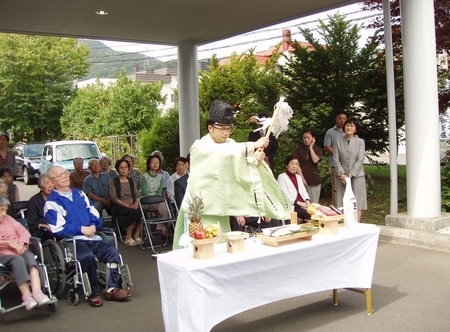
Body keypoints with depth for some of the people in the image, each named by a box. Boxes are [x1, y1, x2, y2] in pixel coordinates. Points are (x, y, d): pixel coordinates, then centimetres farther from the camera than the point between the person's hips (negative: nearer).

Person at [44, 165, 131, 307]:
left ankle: (112, 288, -11)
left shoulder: (79, 193, 21)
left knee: (112, 251, -18)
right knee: (88, 256, -33)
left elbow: (94, 213, 20)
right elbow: (57, 228, -10)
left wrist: (93, 226, -2)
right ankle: (93, 292, -15)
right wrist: (81, 229, -13)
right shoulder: (52, 202, 0)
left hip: (91, 237, 6)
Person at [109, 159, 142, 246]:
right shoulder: (113, 182, 2)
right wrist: (128, 205, -18)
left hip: (133, 206, 5)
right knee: (135, 212, -34)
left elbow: (137, 195, 13)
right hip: (120, 207, -4)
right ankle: (128, 237, -20)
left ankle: (137, 235, -17)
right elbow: (114, 198, -8)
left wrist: (136, 203, -10)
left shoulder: (131, 181, 18)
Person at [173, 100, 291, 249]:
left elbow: (243, 166, -4)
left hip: (220, 208, 6)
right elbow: (222, 152, -32)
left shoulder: (230, 143, 6)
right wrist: (253, 145, -33)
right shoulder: (200, 146, -12)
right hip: (199, 208, -6)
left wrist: (255, 158, -25)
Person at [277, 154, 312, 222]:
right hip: (291, 206, -7)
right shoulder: (282, 177, 0)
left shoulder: (298, 177, 25)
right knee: (309, 215, -30)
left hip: (302, 204, 7)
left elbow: (304, 191, 20)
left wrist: (307, 200, -2)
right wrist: (298, 203, -17)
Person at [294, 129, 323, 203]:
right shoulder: (299, 149, 5)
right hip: (302, 179, -1)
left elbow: (315, 160, -9)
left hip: (314, 180, 1)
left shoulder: (318, 150, 10)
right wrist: (302, 178, -9)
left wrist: (311, 147, -3)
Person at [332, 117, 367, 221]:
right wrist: (342, 174, -10)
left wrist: (350, 175, -12)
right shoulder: (338, 142, 6)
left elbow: (360, 160, -4)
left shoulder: (360, 142, 4)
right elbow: (336, 160, 1)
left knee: (357, 203, 0)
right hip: (342, 177, 1)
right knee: (343, 204, 0)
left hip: (357, 176, -1)